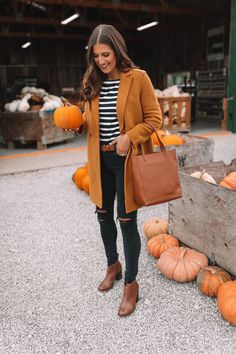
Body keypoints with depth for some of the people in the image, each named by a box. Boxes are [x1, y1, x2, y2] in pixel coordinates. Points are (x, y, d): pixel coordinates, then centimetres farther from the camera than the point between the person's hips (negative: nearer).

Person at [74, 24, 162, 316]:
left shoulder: (138, 78, -7)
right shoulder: (92, 81, 7)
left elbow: (154, 118, -6)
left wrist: (129, 137, -19)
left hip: (127, 160, -5)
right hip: (100, 159, 5)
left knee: (127, 220, 0)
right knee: (104, 215, 15)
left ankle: (131, 283, 20)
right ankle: (113, 265, 40)